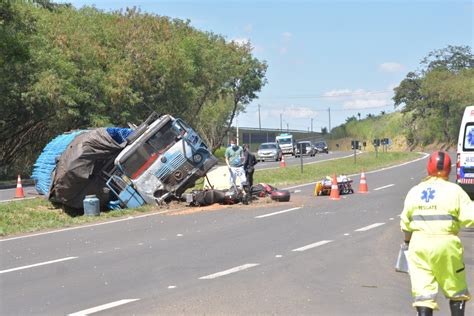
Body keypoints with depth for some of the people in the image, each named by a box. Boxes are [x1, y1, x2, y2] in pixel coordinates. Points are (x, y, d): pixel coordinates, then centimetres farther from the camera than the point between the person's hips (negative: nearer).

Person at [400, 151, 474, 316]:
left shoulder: (415, 191, 9)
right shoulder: (454, 190, -2)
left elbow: (405, 222, 13)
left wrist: (408, 241, 29)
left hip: (419, 243, 3)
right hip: (445, 243, -2)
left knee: (423, 290, 3)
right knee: (456, 291, 15)